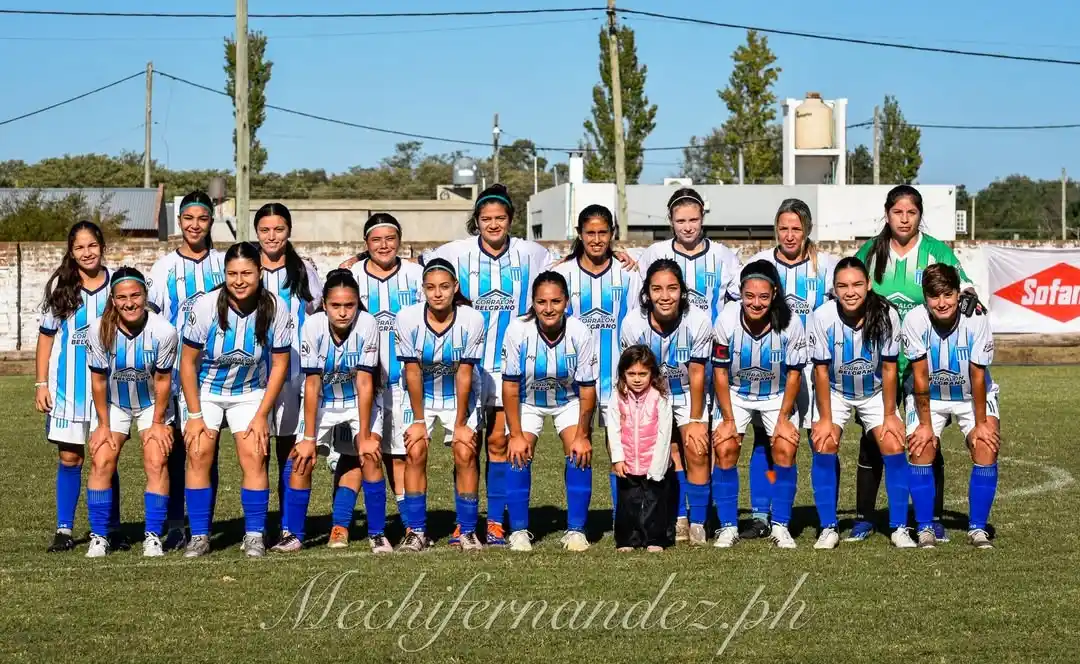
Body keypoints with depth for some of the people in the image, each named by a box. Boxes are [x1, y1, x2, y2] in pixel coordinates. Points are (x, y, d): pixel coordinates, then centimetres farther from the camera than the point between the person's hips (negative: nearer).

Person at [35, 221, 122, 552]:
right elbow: (46, 335, 7)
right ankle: (64, 530, 9)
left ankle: (112, 529, 11)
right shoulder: (60, 285, 4)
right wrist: (41, 383, 2)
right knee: (69, 457, 3)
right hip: (67, 384, 1)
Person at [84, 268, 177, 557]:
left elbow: (162, 380, -14)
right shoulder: (99, 330, -23)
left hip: (153, 403, -1)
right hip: (114, 404, 1)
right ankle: (99, 537, 2)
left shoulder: (163, 331, -27)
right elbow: (98, 379, -11)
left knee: (157, 463, -12)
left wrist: (157, 423, -8)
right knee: (100, 462, -8)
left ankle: (153, 536, -2)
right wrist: (103, 424, -6)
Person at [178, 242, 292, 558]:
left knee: (254, 456, -12)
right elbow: (188, 362, -11)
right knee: (199, 454, -10)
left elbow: (279, 364, -8)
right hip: (205, 389, 0)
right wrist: (194, 415, -11)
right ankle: (199, 536, -1)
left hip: (250, 392, 0)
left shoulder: (275, 309, -18)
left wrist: (262, 415, -10)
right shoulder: (206, 306, -21)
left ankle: (254, 535, -1)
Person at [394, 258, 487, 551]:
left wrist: (460, 424, -13)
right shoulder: (407, 318, -23)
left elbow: (464, 375, -18)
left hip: (458, 395, 0)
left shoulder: (472, 320, -24)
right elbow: (413, 372, -15)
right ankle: (416, 531, -1)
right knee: (415, 453, -11)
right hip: (419, 394, 0)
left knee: (465, 454, -11)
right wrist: (419, 420, -11)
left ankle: (467, 530, 0)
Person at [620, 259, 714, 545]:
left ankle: (697, 523, 3)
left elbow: (696, 374, -15)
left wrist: (695, 420, -10)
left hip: (689, 395, -1)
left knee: (697, 452, -11)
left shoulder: (698, 321, -26)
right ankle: (678, 519, 6)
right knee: (668, 453, -9)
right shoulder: (633, 324, -24)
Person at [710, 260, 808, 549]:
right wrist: (728, 419, -12)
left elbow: (794, 373, -11)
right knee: (725, 450, -13)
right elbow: (720, 371, -12)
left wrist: (784, 418, -11)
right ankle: (728, 526, -1)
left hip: (777, 396, 0)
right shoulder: (727, 320, -22)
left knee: (786, 449, -14)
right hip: (735, 394, 0)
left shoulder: (791, 323, -22)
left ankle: (780, 526, 0)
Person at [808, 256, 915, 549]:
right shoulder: (822, 317, -26)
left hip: (875, 393, 0)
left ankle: (899, 528, 0)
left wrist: (889, 415, -10)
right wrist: (825, 419, -14)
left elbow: (889, 368, -14)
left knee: (894, 448, -11)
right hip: (835, 392, 0)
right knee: (823, 447, -15)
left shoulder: (886, 315, -25)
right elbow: (821, 370, -16)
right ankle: (828, 529, -6)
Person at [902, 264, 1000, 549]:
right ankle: (925, 529, 1)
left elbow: (978, 376, -19)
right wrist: (925, 424, -14)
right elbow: (920, 375, -19)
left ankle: (977, 528, -2)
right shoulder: (915, 320, -26)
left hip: (973, 396, 0)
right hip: (929, 397, 0)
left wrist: (981, 423, -14)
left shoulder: (976, 320, -26)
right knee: (921, 451, -14)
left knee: (987, 449, -16)